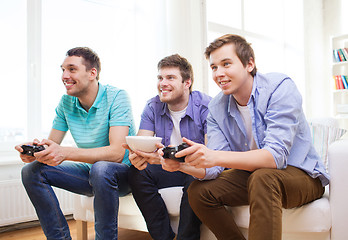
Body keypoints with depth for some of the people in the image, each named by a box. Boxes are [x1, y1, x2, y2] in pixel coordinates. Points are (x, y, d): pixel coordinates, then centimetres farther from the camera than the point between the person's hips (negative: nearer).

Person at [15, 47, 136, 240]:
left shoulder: (116, 97, -18)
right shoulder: (66, 102, 1)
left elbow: (117, 153, -28)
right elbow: (51, 145, 3)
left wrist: (65, 153, -39)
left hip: (122, 173, -6)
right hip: (89, 171, 6)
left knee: (101, 169, -38)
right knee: (31, 170, -8)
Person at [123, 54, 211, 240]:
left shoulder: (205, 106, -18)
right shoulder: (153, 107, -2)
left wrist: (181, 163, -50)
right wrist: (137, 156, -38)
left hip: (198, 169, -4)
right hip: (169, 168, 5)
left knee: (195, 179, -37)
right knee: (137, 172, -20)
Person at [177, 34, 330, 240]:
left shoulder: (280, 87, -20)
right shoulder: (216, 107, -3)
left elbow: (275, 156, -32)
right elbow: (214, 168, -10)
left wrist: (216, 157, -44)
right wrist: (182, 163, -32)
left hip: (301, 175, -5)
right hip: (251, 174, 6)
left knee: (262, 178, -36)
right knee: (198, 191, -10)